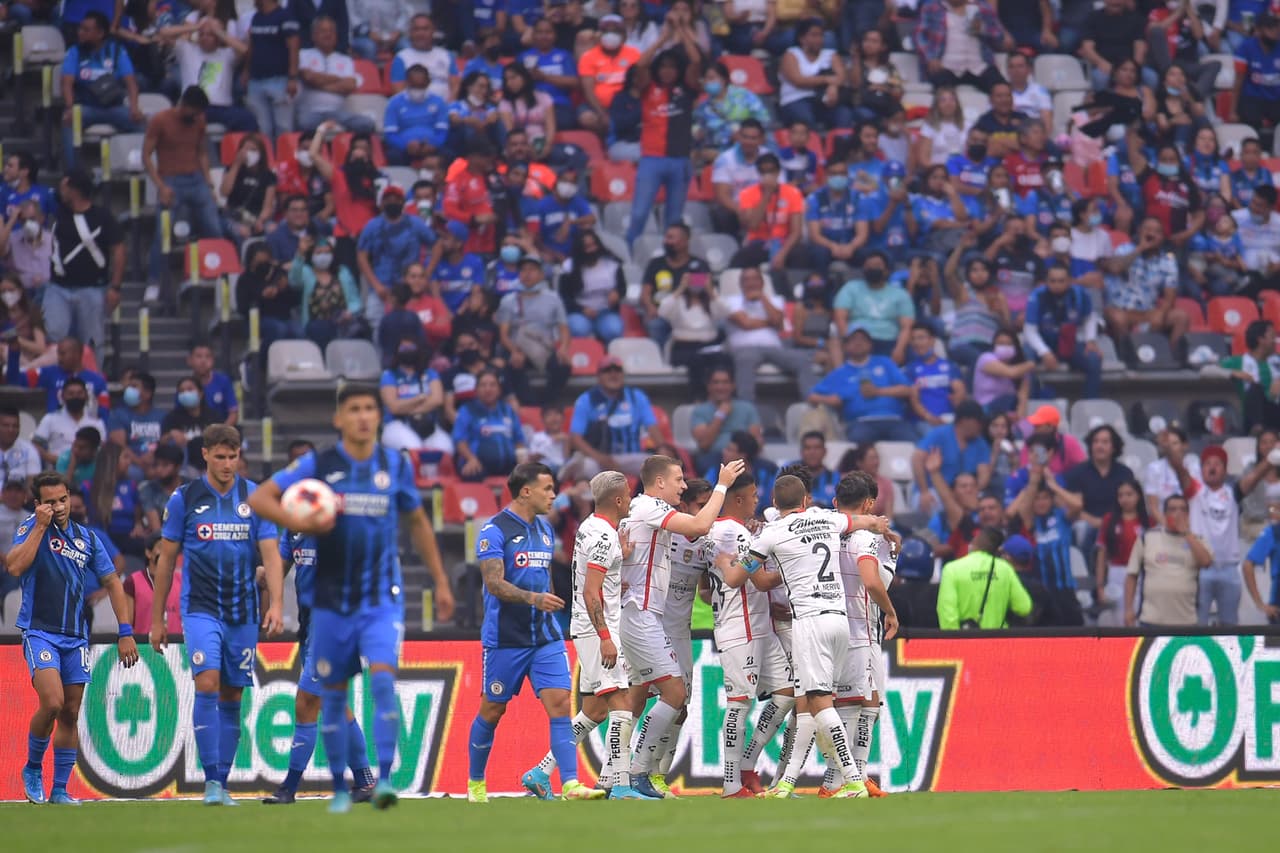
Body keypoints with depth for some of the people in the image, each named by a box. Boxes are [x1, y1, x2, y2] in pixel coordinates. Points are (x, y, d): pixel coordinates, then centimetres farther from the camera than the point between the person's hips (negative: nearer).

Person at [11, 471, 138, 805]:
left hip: (75, 637, 5)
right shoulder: (31, 528, -2)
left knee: (70, 715, 4)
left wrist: (126, 632, 8)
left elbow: (111, 582, 15)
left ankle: (60, 790, 13)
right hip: (39, 631, -5)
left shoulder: (87, 538, 10)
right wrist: (40, 526, -17)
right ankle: (32, 769, 1)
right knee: (52, 703, -21)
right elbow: (14, 567, -19)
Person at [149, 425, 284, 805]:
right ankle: (211, 779, -16)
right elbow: (166, 559, 7)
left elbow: (271, 555, 1)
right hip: (200, 608, -2)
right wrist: (157, 618, 7)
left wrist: (276, 604, -13)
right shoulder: (184, 499, 1)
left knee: (232, 697, 5)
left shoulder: (256, 498, 4)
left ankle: (222, 782, 14)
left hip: (243, 613, 2)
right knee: (207, 684, -18)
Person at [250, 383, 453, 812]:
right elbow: (258, 499, -5)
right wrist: (298, 523, -23)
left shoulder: (396, 466, 3)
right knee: (333, 693, 6)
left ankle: (384, 778, -21)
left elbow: (417, 523, 17)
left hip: (382, 599, 0)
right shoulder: (318, 465, -3)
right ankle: (339, 788, 18)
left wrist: (440, 581, 18)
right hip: (332, 598, 0)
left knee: (383, 677, -19)